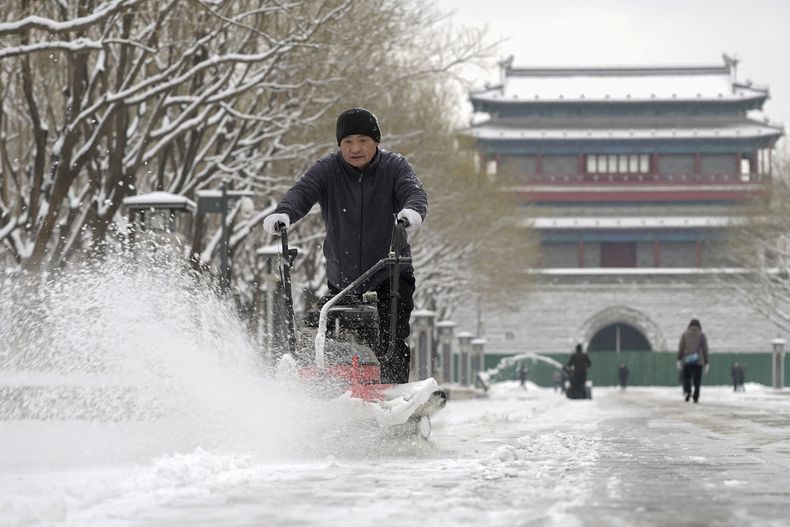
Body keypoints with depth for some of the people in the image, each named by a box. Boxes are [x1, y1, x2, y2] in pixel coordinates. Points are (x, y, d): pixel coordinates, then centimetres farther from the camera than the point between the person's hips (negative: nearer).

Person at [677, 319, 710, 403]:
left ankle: (687, 391, -17)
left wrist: (679, 360, 1)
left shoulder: (685, 334, 6)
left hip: (687, 361, 0)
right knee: (697, 380, 5)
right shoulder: (702, 335, 6)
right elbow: (705, 349, 5)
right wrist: (706, 363, 9)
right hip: (698, 361, 0)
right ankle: (696, 397, 2)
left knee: (686, 378, 8)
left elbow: (680, 348, 1)